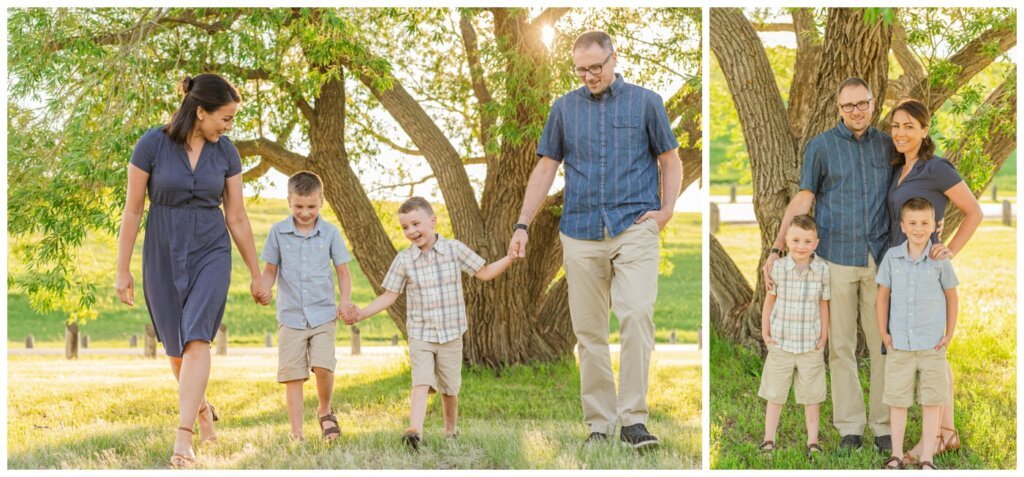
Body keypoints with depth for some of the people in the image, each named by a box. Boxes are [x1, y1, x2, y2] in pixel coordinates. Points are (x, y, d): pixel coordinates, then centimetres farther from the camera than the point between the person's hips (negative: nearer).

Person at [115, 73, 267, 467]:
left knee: (196, 339, -18)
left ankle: (183, 438, -21)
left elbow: (237, 218, 6)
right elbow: (133, 210, -4)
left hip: (211, 253, 1)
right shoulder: (152, 144, -9)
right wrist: (123, 270, -3)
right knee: (176, 349, 10)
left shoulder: (226, 152, -1)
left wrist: (256, 275, 9)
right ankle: (203, 409, 39)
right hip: (163, 255, 0)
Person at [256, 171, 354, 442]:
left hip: (323, 314, -1)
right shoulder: (278, 232, 3)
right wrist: (262, 291, -12)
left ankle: (325, 411, 12)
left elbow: (343, 271, 9)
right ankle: (296, 434, 7)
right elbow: (271, 270, 8)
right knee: (292, 375, -1)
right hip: (290, 316, 1)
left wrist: (346, 299, -8)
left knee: (323, 366, -17)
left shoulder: (330, 233, 2)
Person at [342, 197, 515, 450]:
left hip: (451, 335, 1)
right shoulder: (404, 260, -2)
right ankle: (415, 431, -30)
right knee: (422, 383, -18)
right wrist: (361, 314, -8)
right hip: (420, 336, -1)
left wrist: (510, 258, -8)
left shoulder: (454, 249, -4)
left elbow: (485, 273, 4)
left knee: (449, 388, 11)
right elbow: (389, 296, 1)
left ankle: (451, 430, 30)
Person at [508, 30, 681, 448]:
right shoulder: (564, 108, 11)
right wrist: (522, 225, 7)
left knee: (637, 315, -19)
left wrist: (667, 208, -5)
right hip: (580, 233, 3)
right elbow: (545, 168, 13)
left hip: (635, 228, -2)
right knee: (588, 330, 3)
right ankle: (598, 423, 11)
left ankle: (633, 419, -15)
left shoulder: (646, 102, 6)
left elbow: (670, 160, 11)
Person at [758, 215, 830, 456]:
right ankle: (768, 439, 19)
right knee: (775, 394, 9)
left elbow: (823, 304, 1)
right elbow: (769, 300, 3)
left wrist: (824, 336, 0)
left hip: (811, 345, 0)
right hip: (780, 343, 0)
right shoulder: (777, 267, -8)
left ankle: (812, 440, 22)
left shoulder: (823, 270, -7)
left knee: (812, 395, 11)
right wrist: (765, 332, 2)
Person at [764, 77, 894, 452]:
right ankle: (850, 427, 10)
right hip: (836, 258, -2)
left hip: (880, 257, 2)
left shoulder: (887, 145, 9)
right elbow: (802, 201, 1)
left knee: (884, 344, 4)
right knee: (841, 345, 3)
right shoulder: (821, 146, 2)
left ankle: (885, 425, 12)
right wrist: (776, 251, -5)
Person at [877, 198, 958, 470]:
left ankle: (927, 459, 13)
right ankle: (896, 455, 21)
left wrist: (950, 334, 1)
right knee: (897, 400, 9)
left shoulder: (940, 260, -7)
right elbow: (883, 295, 6)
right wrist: (883, 333, 3)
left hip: (932, 345, -1)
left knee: (931, 402, 4)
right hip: (899, 344, 1)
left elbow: (951, 296, 4)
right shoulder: (892, 257, -3)